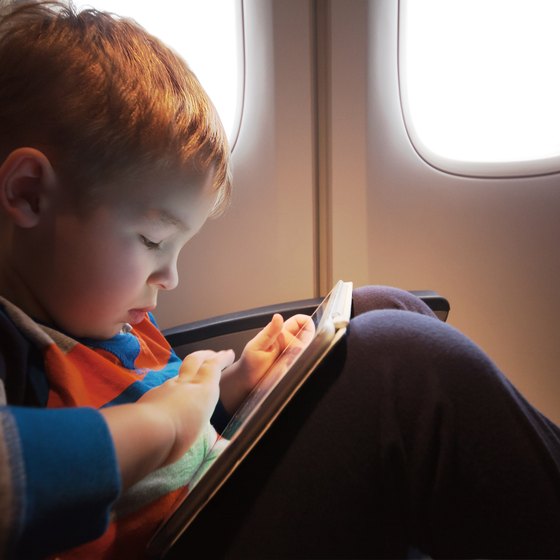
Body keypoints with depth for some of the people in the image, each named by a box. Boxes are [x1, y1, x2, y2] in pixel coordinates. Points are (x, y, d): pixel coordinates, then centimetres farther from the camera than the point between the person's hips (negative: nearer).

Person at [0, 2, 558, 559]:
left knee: (380, 310, 10)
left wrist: (232, 382, 0)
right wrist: (161, 420, -28)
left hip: (221, 495, 10)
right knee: (405, 363, -26)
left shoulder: (97, 312, 9)